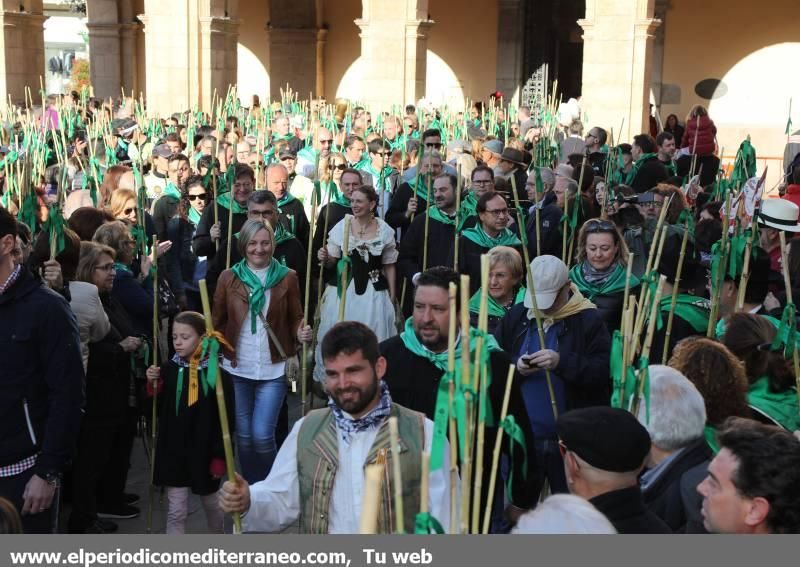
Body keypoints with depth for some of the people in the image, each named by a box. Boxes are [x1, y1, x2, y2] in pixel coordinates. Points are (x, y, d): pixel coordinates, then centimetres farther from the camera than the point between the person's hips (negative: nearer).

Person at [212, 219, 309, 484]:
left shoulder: (287, 277, -1)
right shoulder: (229, 277, 1)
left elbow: (296, 319, 4)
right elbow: (217, 321, 6)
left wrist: (301, 332, -17)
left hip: (273, 371, -2)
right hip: (237, 370, 2)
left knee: (262, 436, -6)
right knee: (244, 437, 10)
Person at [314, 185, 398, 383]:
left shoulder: (384, 230, 0)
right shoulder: (342, 226, -2)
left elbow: (389, 265, 9)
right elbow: (332, 260, 3)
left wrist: (392, 295, 9)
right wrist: (325, 258, -19)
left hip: (373, 292, 0)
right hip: (342, 289, 0)